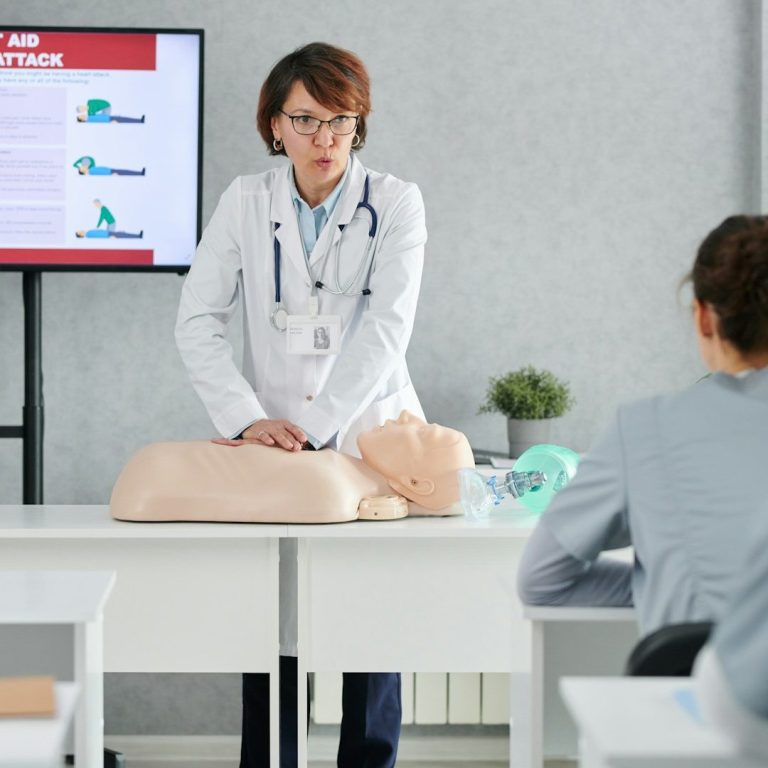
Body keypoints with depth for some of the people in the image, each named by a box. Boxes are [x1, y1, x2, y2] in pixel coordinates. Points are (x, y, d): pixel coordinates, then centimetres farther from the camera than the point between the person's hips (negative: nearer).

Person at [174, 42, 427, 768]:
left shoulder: (394, 203, -3)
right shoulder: (245, 202, 3)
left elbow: (386, 328, -13)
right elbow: (198, 319, -2)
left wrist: (312, 426, -22)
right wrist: (248, 417, -17)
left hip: (368, 437, -1)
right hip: (271, 439, 1)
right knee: (269, 628, -1)